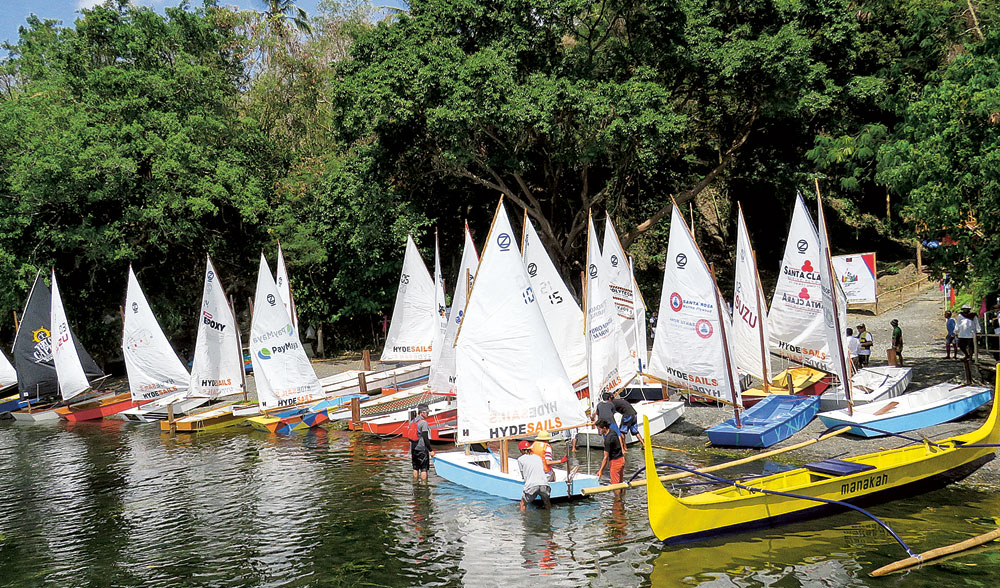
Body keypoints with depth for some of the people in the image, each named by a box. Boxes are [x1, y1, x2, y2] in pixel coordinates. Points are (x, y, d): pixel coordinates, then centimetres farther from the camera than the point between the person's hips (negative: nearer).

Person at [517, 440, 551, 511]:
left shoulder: (520, 459, 13)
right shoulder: (538, 457, 22)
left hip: (531, 485, -3)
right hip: (544, 483, 3)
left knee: (523, 505, 18)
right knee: (547, 503, 28)